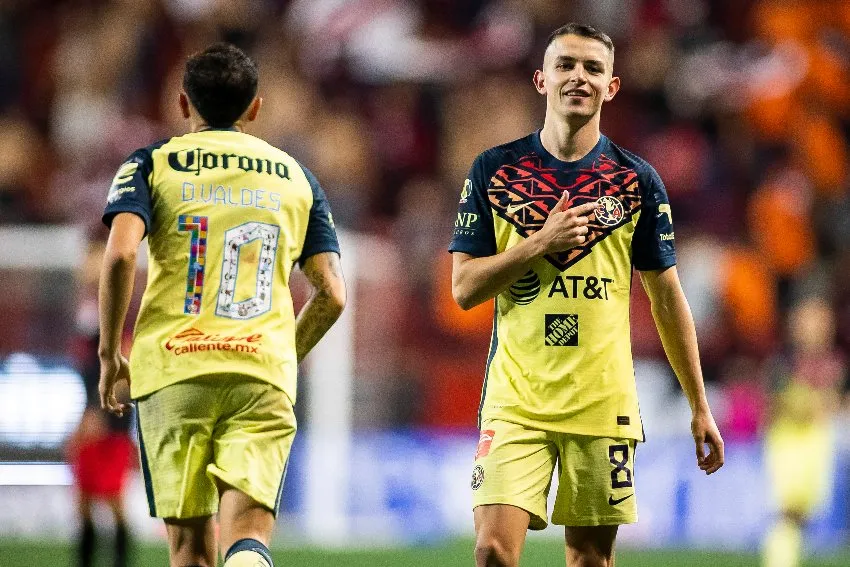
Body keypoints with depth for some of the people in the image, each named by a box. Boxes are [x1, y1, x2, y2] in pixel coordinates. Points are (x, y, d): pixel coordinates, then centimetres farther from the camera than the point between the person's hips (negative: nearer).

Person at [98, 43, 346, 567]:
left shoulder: (151, 165, 8)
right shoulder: (296, 177, 16)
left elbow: (121, 254, -11)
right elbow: (332, 296, 9)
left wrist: (110, 353, 0)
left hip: (173, 371, -1)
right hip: (265, 376, 1)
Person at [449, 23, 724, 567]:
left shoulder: (637, 181, 6)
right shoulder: (494, 170, 4)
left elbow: (667, 298, 10)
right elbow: (464, 287, 2)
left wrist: (700, 406, 8)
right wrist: (541, 243, -12)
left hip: (604, 399, 1)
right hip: (515, 399, -1)